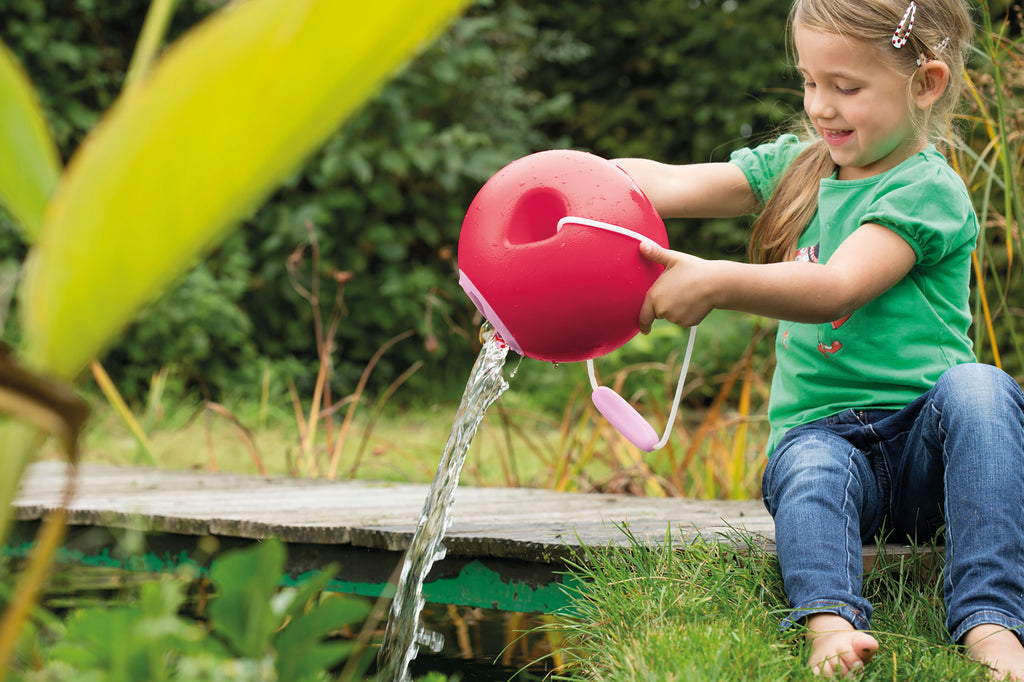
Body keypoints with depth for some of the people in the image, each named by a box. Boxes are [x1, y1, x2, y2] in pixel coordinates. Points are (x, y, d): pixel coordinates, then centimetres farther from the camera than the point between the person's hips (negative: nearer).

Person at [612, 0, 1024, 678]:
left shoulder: (928, 190, -7)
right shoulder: (795, 165, 14)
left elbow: (835, 289, -23)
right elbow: (664, 183, 7)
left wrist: (715, 282, -36)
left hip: (925, 441, -3)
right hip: (822, 434, 3)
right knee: (812, 472, -32)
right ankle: (831, 622, -56)